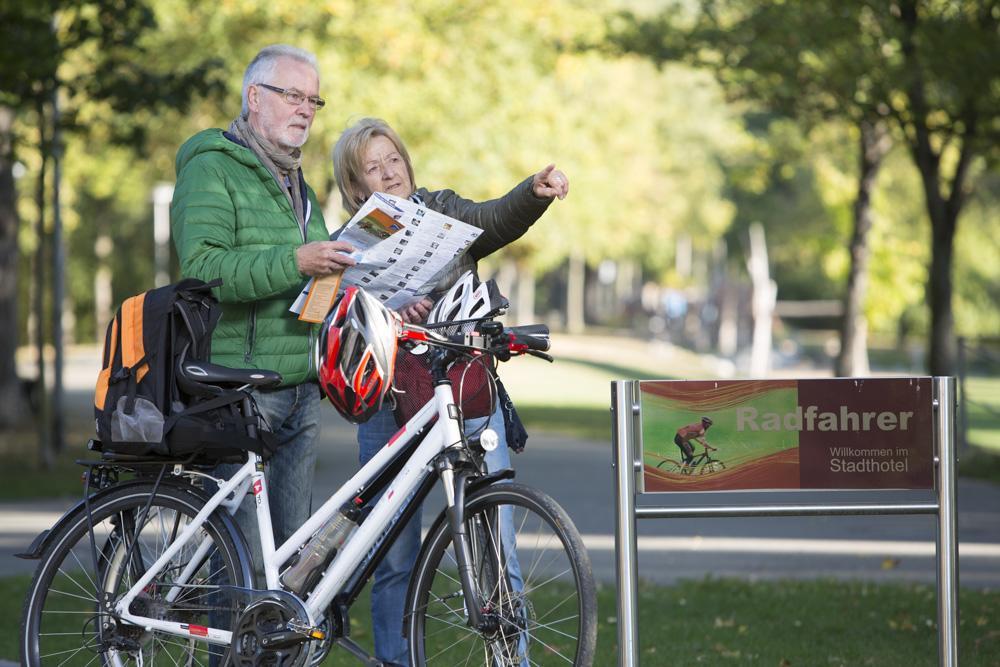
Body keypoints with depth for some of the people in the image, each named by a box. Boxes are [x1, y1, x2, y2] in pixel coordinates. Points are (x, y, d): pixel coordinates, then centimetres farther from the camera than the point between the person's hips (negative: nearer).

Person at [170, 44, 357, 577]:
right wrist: (294, 262, -30)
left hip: (300, 390, 8)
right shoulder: (211, 169, -5)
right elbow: (204, 268, -20)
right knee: (245, 550, -12)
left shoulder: (296, 183, 24)